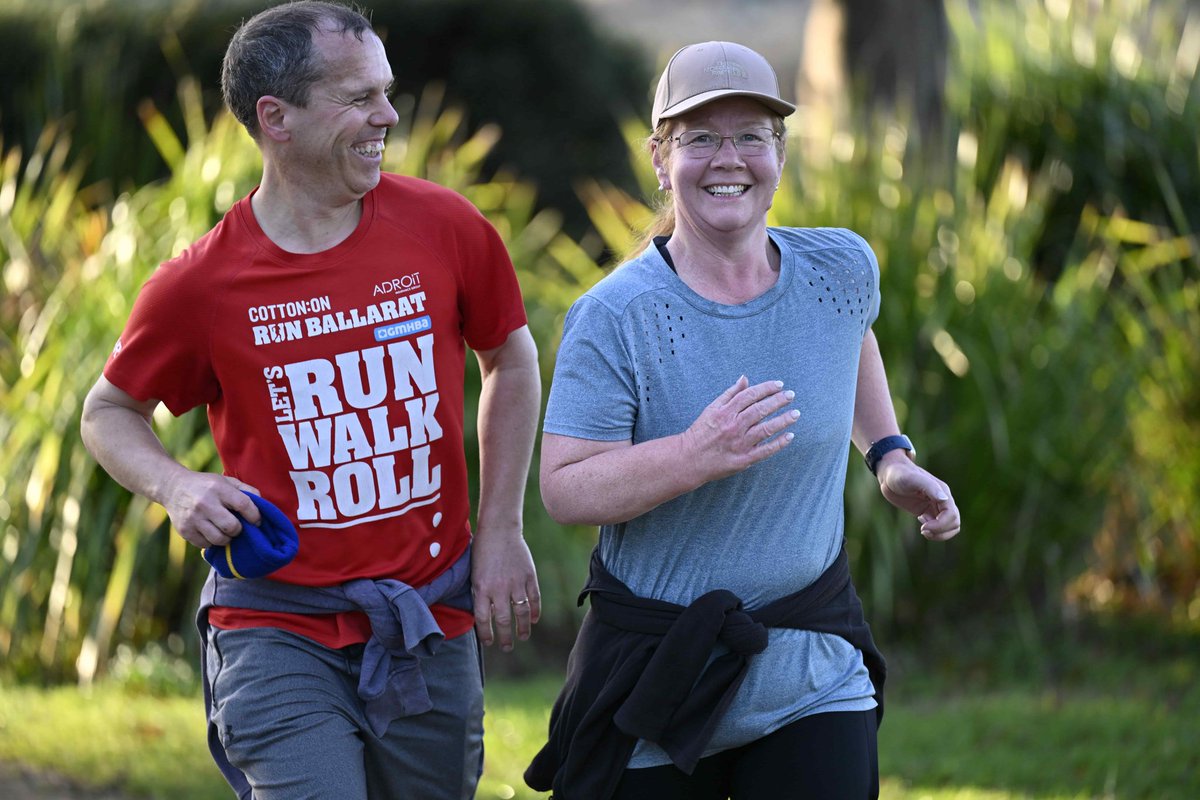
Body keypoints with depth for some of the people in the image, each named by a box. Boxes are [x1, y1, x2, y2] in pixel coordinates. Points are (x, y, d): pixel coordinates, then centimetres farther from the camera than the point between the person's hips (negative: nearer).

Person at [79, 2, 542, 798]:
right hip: (280, 635, -3)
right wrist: (174, 487, -11)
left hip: (432, 631, 3)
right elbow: (111, 411, 9)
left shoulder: (446, 228, -2)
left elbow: (511, 359, 15)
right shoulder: (200, 284, -7)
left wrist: (501, 532, 9)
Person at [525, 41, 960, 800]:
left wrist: (890, 454, 14)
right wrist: (697, 455, -33)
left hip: (816, 672, 3)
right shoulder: (614, 318, -16)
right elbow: (565, 489, -19)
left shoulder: (842, 268, -2)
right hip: (659, 671, -3)